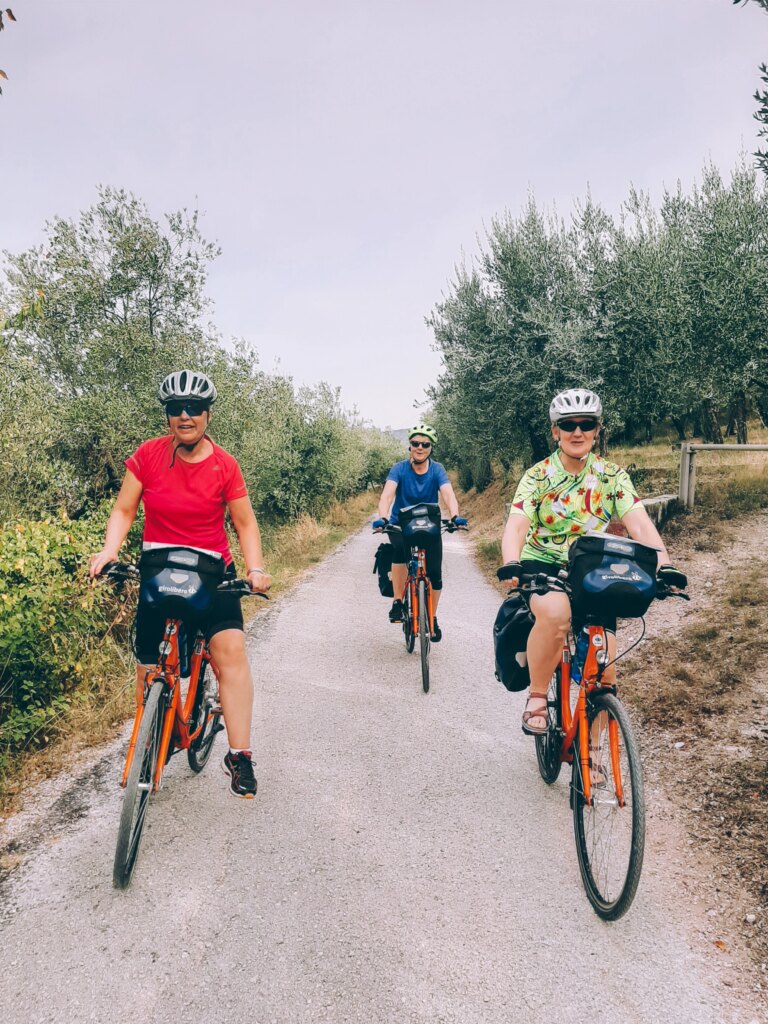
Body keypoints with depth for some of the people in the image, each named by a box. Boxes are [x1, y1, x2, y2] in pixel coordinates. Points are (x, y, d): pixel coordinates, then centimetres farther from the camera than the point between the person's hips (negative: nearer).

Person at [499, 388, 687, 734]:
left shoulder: (612, 476, -2)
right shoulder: (538, 477, -7)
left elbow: (640, 524, -14)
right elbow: (516, 525, -21)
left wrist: (664, 565, -33)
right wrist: (512, 564, -42)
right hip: (543, 567, -2)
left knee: (603, 668, -12)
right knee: (555, 613, -38)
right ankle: (536, 698, -14)